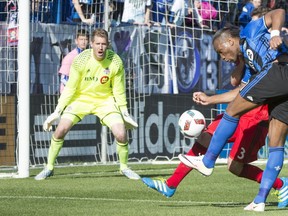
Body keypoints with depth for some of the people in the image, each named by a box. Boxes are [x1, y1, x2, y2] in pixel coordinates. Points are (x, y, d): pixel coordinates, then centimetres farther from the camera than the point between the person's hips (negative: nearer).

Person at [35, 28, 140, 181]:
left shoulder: (116, 62, -17)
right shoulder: (81, 60, -20)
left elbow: (119, 91, -4)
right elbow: (70, 88, -11)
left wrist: (125, 113, 1)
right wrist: (57, 112, -11)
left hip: (105, 100, 0)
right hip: (81, 98, 0)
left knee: (121, 134, -15)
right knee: (61, 130, -16)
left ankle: (124, 167, 12)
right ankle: (49, 167, 4)